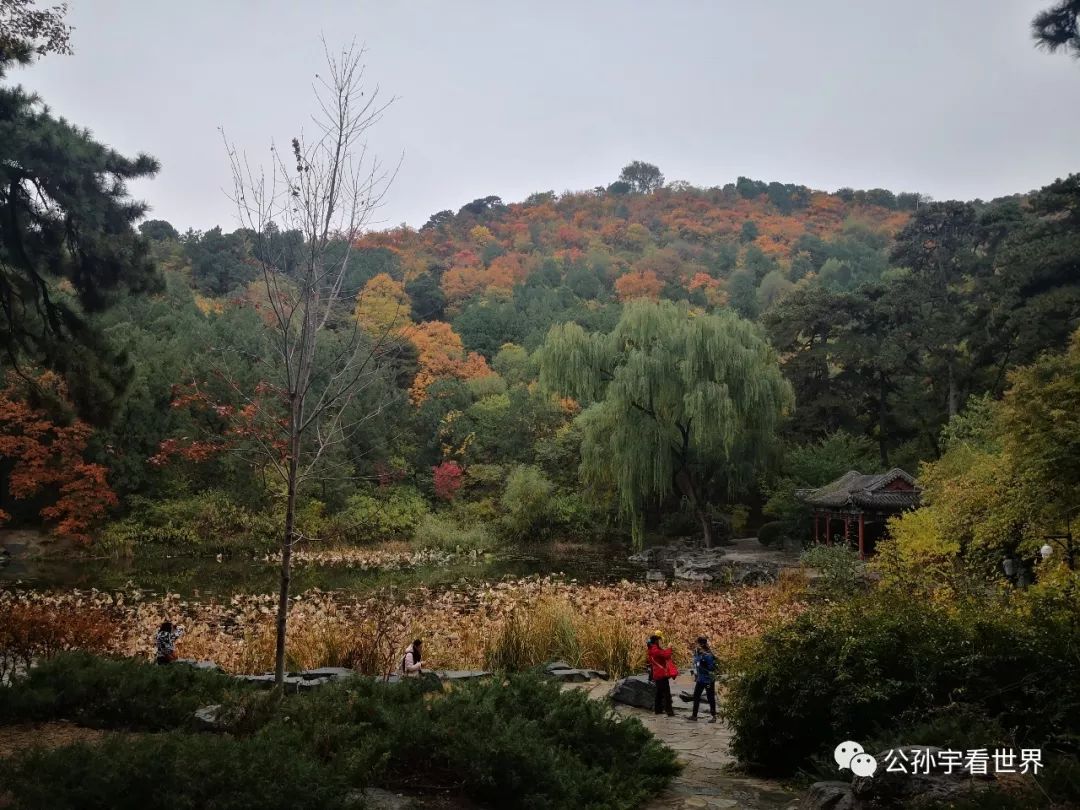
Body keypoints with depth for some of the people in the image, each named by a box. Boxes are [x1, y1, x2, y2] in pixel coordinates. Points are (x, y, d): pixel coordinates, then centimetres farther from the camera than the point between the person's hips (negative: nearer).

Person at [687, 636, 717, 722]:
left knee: (711, 698, 4)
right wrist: (695, 675, 17)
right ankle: (694, 715, 22)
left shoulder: (708, 655, -22)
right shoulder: (696, 652, 2)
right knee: (696, 697, 12)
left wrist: (711, 682, -18)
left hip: (708, 680, -8)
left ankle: (713, 716, 17)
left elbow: (712, 669, -19)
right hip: (700, 679, 8)